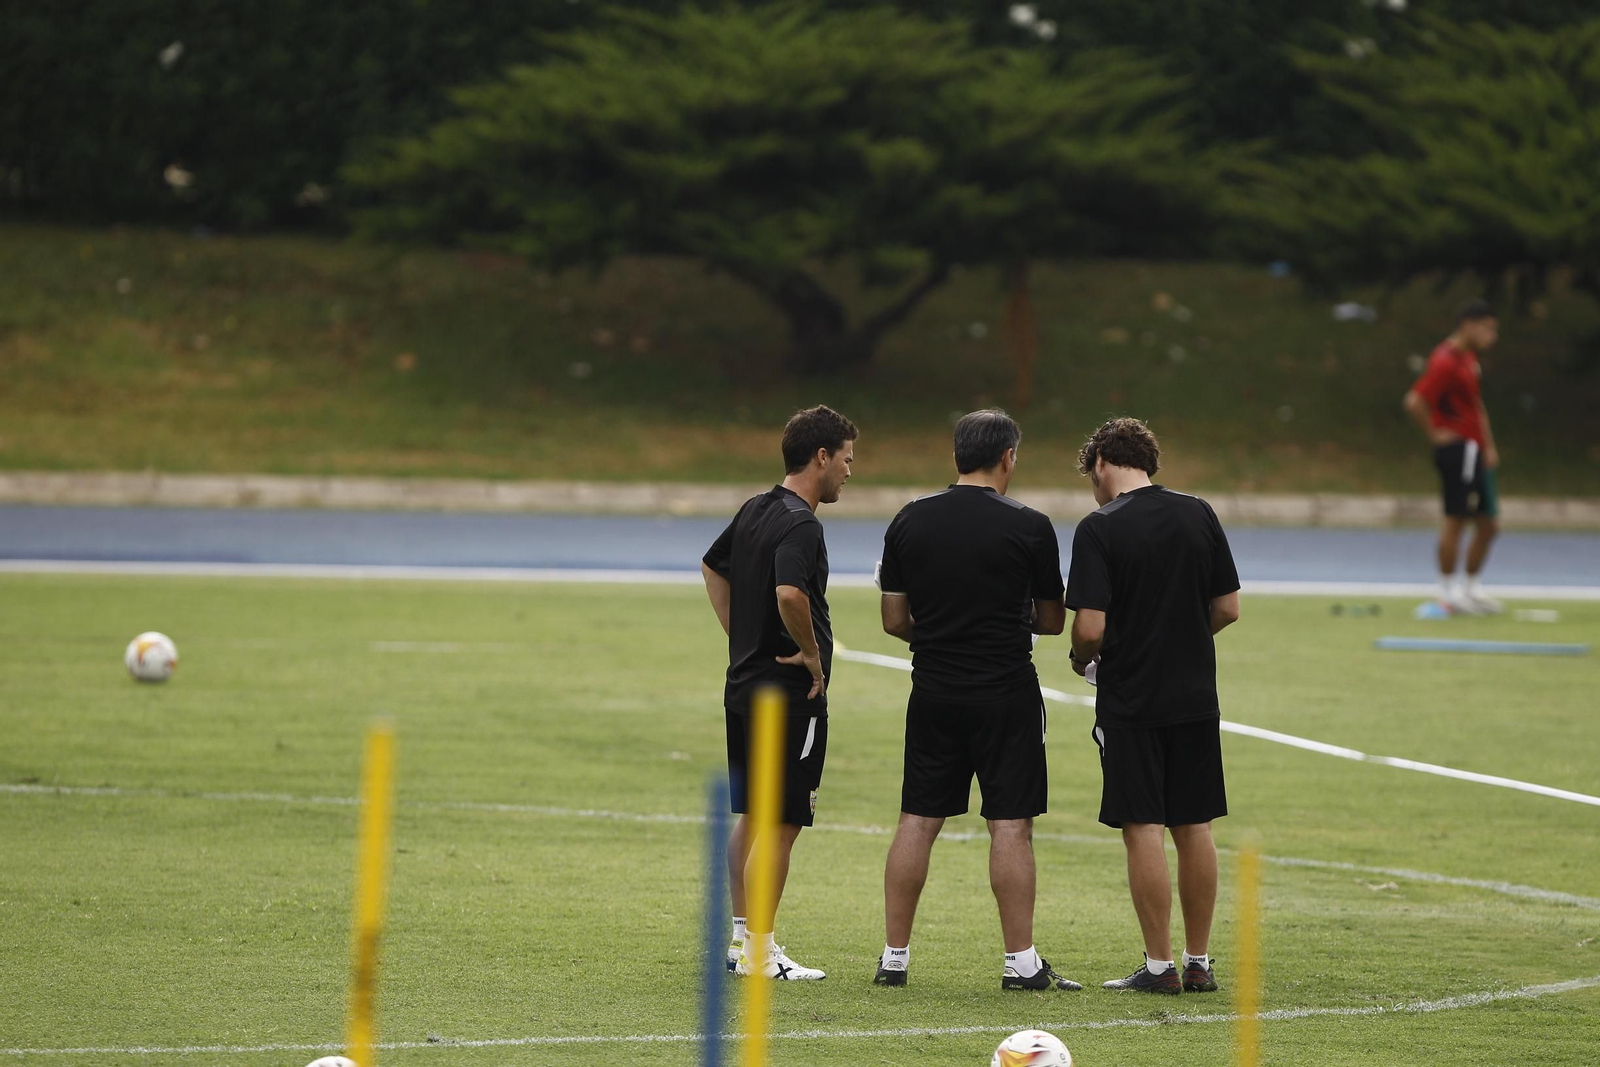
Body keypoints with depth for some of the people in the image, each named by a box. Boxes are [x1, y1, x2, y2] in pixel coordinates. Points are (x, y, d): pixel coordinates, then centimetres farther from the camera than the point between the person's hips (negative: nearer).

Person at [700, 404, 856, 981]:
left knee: (749, 818, 15)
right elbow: (789, 594, -35)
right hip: (789, 694, -9)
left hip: (744, 685, 9)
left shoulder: (755, 510, 10)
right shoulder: (799, 524, -19)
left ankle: (740, 935, 20)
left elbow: (712, 567, 26)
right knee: (781, 824, -3)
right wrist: (812, 654, -20)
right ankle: (759, 949, -1)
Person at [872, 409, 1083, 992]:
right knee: (1010, 824, 0)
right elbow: (1052, 620, 2)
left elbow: (894, 620, 5)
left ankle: (894, 957, 10)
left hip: (933, 694, 4)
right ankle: (1021, 962, 0)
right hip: (1006, 693, -3)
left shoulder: (909, 521, 1)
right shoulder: (1028, 526, -8)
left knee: (917, 822, 8)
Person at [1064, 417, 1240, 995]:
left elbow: (1090, 627, -16)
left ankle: (1160, 965, 1)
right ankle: (1198, 963, 15)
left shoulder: (1100, 529, -11)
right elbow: (1227, 609, 6)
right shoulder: (1199, 515, 3)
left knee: (1144, 830, 0)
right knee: (1194, 828, 10)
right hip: (1196, 697, 5)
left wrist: (1082, 659, 5)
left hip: (1131, 702, -5)